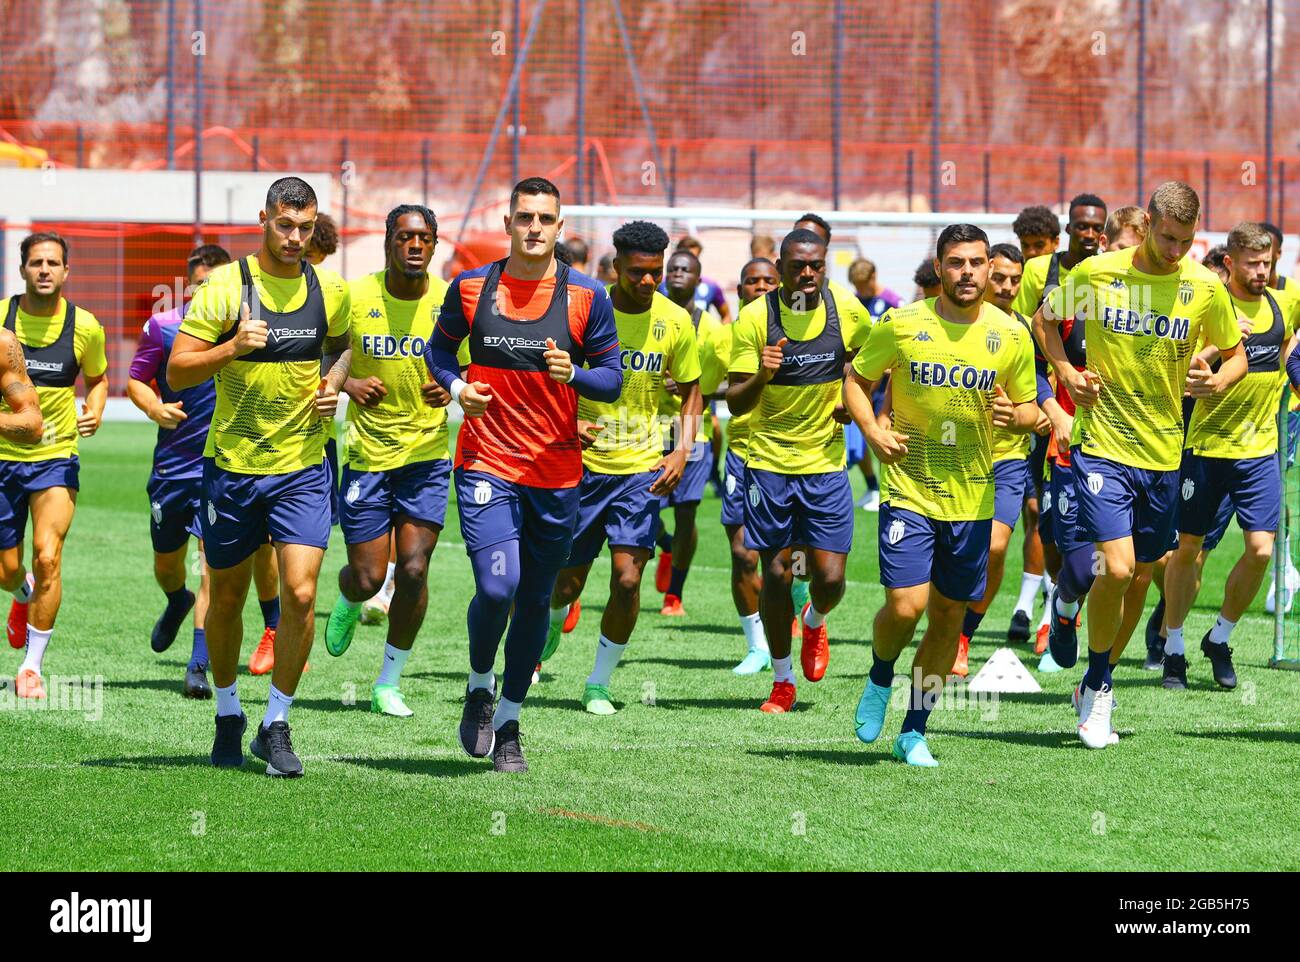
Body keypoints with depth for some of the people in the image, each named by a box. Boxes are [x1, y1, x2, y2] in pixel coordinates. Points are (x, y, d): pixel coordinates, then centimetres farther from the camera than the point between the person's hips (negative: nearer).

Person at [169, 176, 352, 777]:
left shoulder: (330, 291, 3)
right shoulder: (225, 287, -7)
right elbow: (177, 371, -8)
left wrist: (333, 386, 5)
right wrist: (232, 348, -24)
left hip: (302, 466, 1)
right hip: (232, 463, -1)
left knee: (300, 592, -12)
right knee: (226, 596, 10)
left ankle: (276, 726, 2)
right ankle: (228, 714, 31)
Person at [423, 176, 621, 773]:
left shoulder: (586, 297, 0)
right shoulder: (471, 288, 1)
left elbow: (611, 378, 3)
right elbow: (439, 349, 16)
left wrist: (573, 373, -17)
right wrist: (455, 387, -4)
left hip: (558, 473, 2)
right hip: (487, 464, -1)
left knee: (535, 600, 8)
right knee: (497, 587, -19)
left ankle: (507, 724, 25)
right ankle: (479, 686, 10)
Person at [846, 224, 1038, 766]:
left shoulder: (1010, 335, 1)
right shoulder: (902, 325, -4)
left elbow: (1031, 411, 10)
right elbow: (857, 380, 8)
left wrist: (1015, 416, -14)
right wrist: (872, 431, -10)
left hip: (971, 499, 2)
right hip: (909, 491, -2)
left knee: (949, 614, 7)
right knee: (904, 605, -15)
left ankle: (914, 732, 21)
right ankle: (880, 679, 18)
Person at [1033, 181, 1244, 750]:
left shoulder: (1205, 288, -2)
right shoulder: (1097, 273, -7)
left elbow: (1236, 355, 11)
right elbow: (1045, 320, 11)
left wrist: (1216, 381, -11)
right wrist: (1065, 370, -6)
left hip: (1163, 454, 3)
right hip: (1102, 446, -3)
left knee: (1140, 578, 11)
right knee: (1116, 567, -18)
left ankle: (1095, 688, 30)